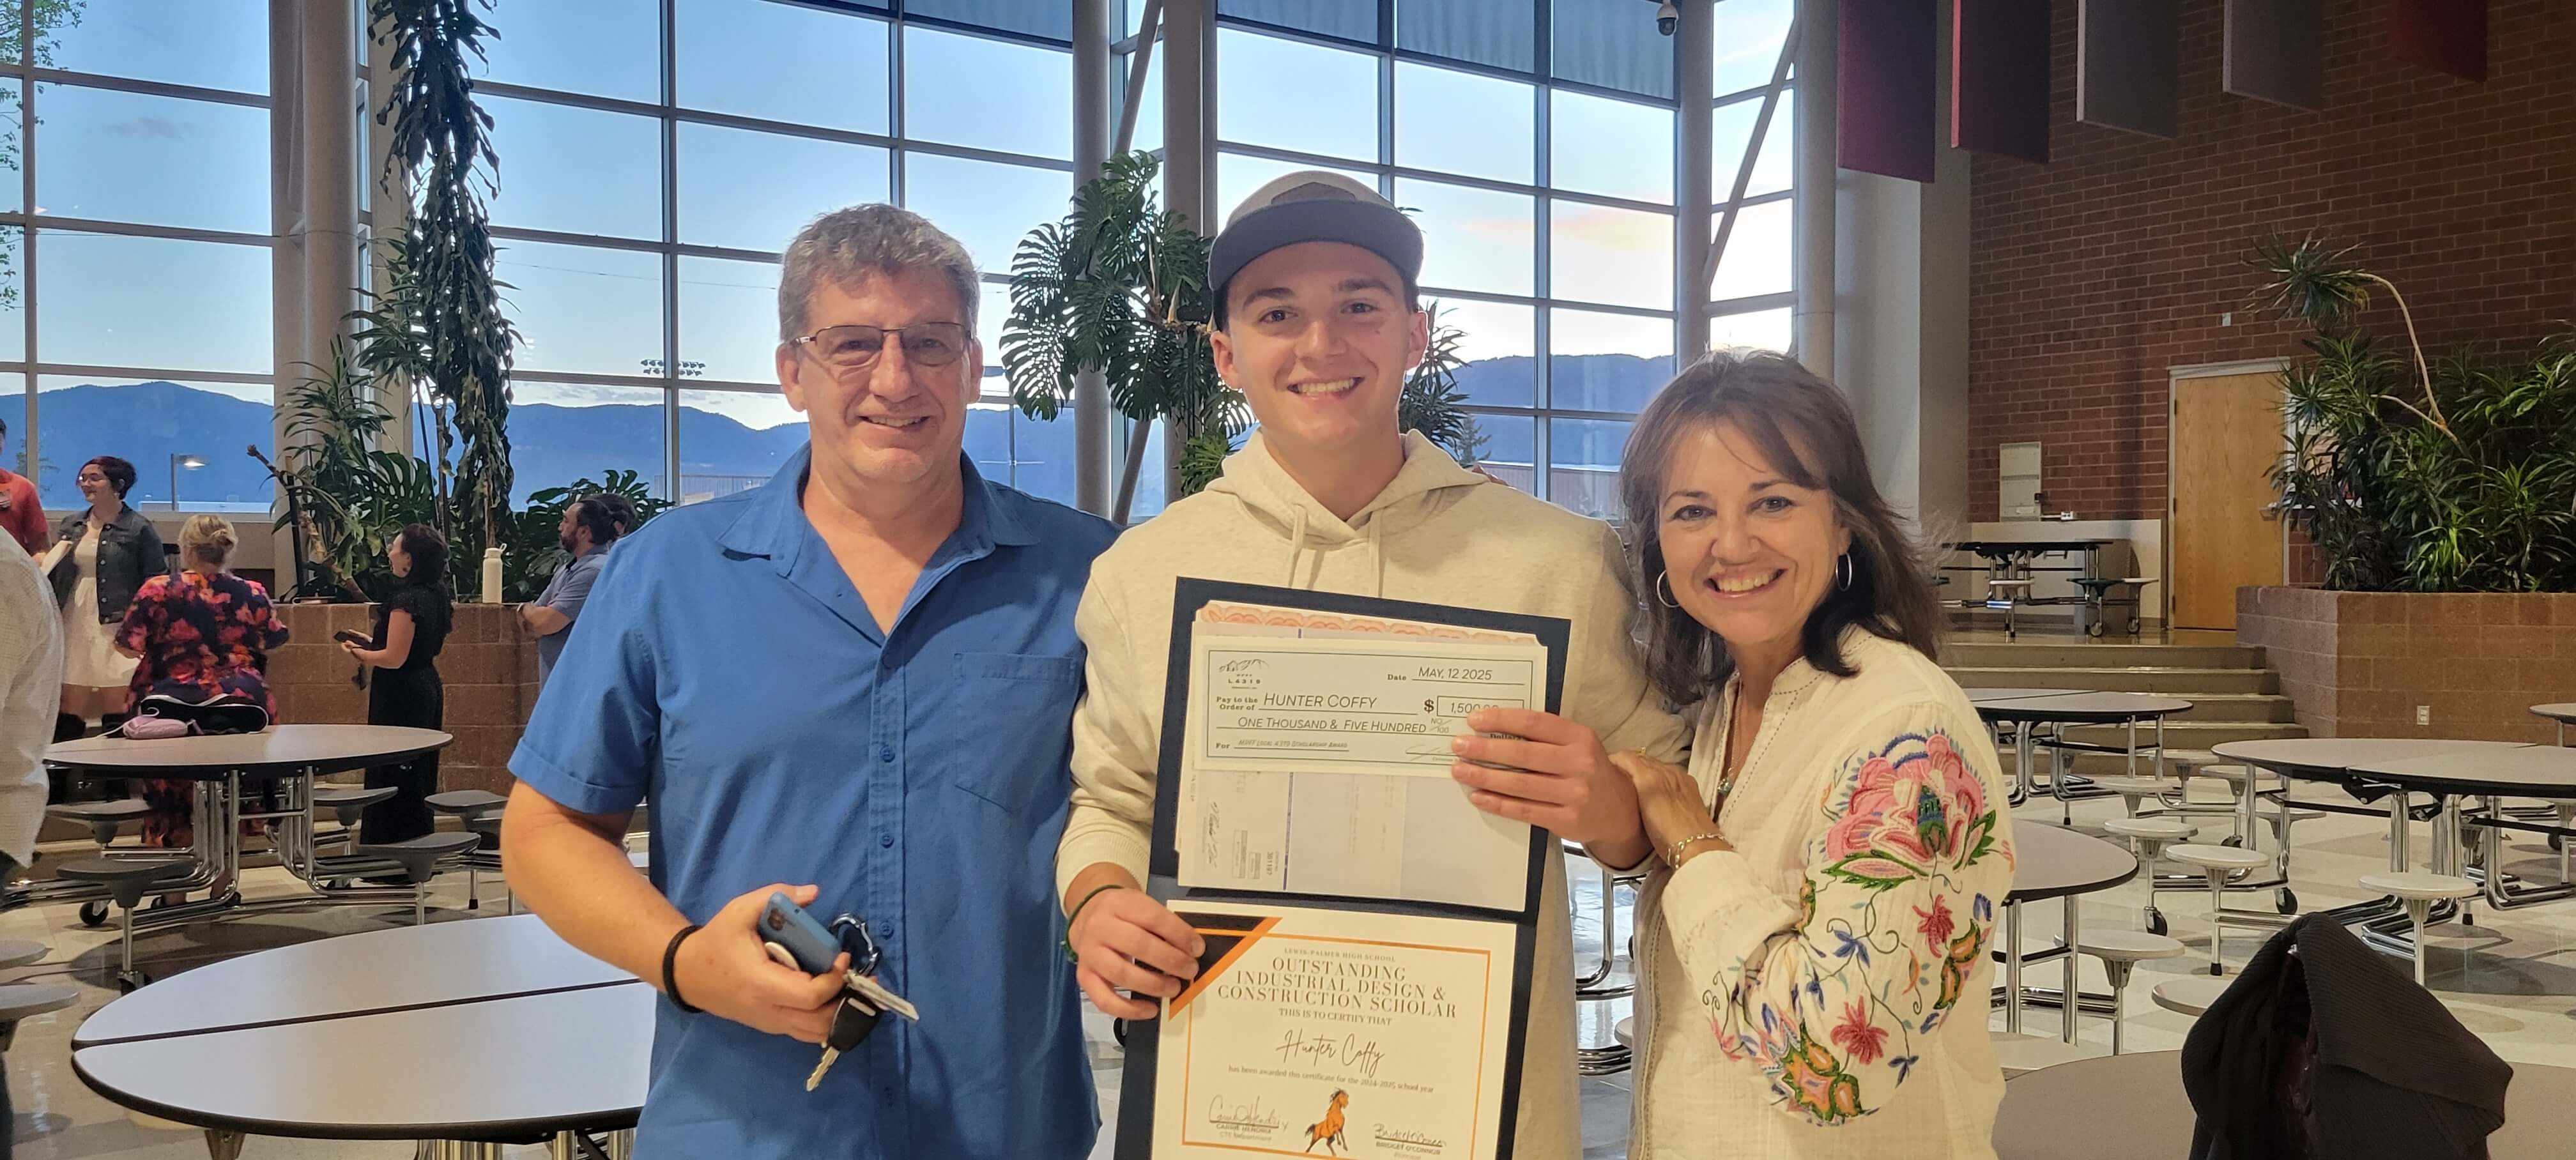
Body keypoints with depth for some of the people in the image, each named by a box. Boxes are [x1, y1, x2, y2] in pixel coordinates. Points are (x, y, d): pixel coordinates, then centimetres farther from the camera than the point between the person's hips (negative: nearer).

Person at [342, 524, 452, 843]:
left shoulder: (406, 600, -20)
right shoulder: (435, 597, 9)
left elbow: (394, 658, -22)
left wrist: (358, 652, -5)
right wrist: (371, 644, 15)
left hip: (401, 697, -10)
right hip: (428, 689, 10)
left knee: (392, 777, -2)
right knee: (419, 776, 16)